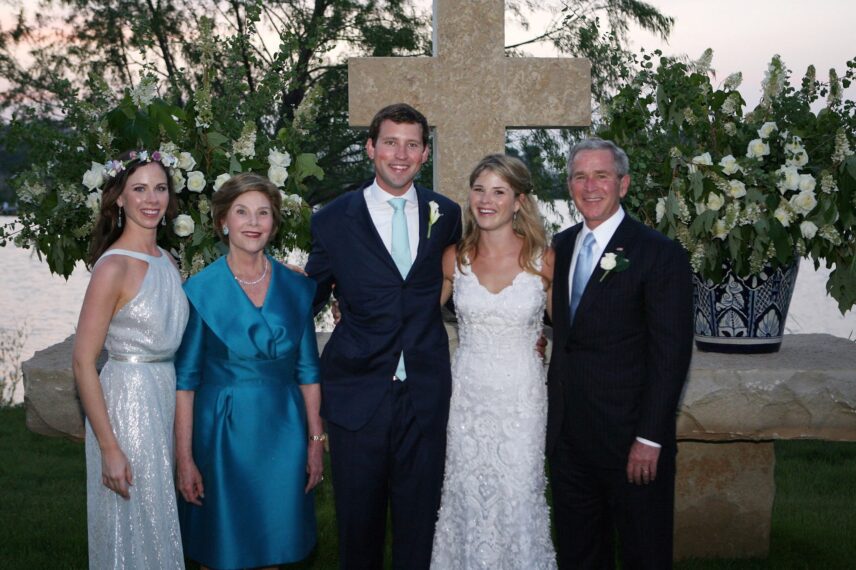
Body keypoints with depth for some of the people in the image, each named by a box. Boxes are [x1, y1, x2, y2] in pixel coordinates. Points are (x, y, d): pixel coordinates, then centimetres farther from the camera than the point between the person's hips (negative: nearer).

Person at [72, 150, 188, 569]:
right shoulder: (114, 266, -16)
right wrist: (109, 448, -20)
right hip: (126, 398, -7)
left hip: (166, 395, 7)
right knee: (134, 528, 5)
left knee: (158, 521, 19)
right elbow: (83, 361, -17)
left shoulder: (166, 261, 6)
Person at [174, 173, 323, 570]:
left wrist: (316, 439, 4)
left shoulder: (295, 288, 2)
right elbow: (185, 379, -6)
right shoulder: (201, 290, -6)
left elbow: (307, 370, 7)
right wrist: (184, 458, -8)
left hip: (283, 434, 3)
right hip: (223, 434, -2)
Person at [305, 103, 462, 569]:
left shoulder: (446, 216, 4)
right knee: (358, 520, 12)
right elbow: (310, 298, 7)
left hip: (424, 392, 1)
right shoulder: (333, 220, -2)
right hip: (357, 391, -1)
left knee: (418, 521, 12)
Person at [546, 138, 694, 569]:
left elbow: (671, 353, -13)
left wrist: (650, 438, -17)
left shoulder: (660, 254, -10)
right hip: (567, 432, 6)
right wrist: (555, 412, 6)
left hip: (630, 436, -5)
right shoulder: (561, 247, 9)